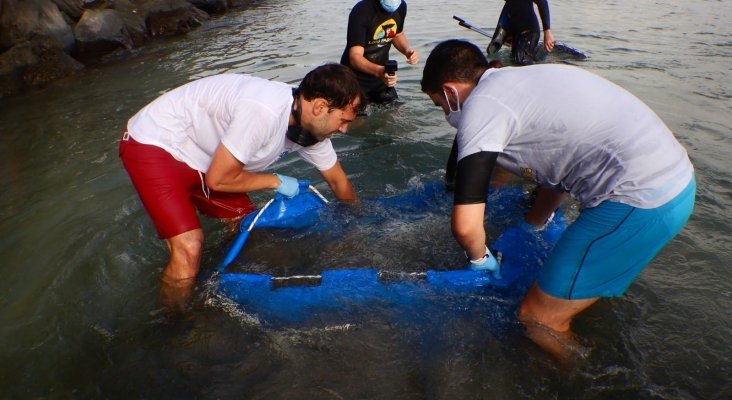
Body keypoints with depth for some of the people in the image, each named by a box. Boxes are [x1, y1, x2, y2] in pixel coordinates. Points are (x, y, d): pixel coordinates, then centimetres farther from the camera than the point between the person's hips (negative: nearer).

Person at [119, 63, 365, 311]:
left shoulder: (311, 125, -7)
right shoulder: (264, 112, -35)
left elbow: (339, 181, 7)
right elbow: (218, 180, -25)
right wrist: (276, 181, -12)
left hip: (198, 155, 8)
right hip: (153, 145, -8)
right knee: (189, 249, -19)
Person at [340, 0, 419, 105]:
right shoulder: (361, 11, -25)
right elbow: (355, 57, -31)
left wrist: (407, 50, -7)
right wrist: (378, 71, -51)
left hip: (381, 74, 6)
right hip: (355, 78, -5)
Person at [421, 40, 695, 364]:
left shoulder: (481, 106, -11)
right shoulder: (518, 80, 16)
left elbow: (465, 225, -18)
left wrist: (479, 257, 5)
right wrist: (528, 228, 36)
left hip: (637, 200, -10)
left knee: (538, 319, 4)